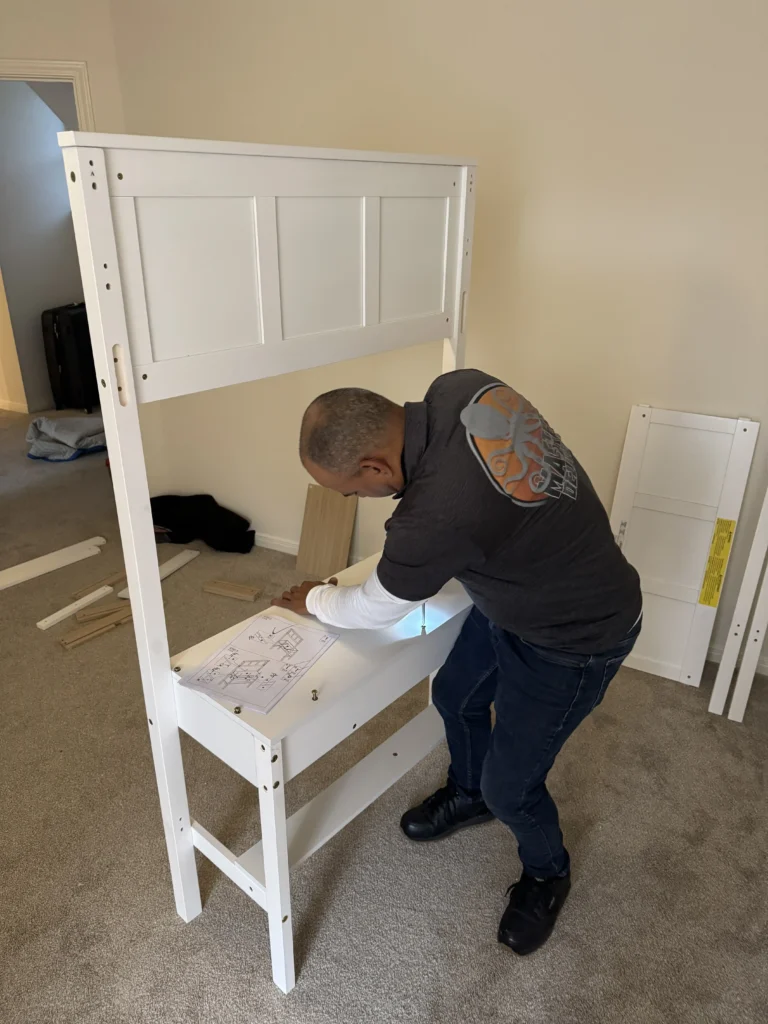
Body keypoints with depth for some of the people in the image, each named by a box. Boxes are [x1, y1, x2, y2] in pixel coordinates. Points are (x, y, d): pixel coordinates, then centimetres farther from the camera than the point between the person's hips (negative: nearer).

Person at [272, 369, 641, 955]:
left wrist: (313, 601, 2)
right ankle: (468, 796, 54)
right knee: (455, 696, 23)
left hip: (574, 638, -9)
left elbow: (375, 609, -18)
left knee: (509, 785, 6)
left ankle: (547, 874, 41)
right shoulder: (459, 388, -17)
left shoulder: (438, 516, -39)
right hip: (519, 580, 9)